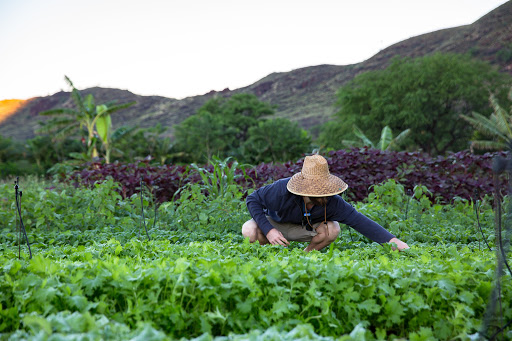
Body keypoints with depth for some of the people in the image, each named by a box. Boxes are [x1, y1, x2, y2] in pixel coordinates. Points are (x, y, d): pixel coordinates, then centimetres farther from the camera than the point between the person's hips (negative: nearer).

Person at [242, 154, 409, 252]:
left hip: (301, 228, 2)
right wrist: (268, 230, -36)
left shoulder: (332, 203, -32)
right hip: (275, 222, -2)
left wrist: (392, 240, -37)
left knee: (332, 229, -29)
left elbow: (359, 220, -30)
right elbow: (252, 199, -25)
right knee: (250, 231, -35)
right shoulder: (281, 190, -39)